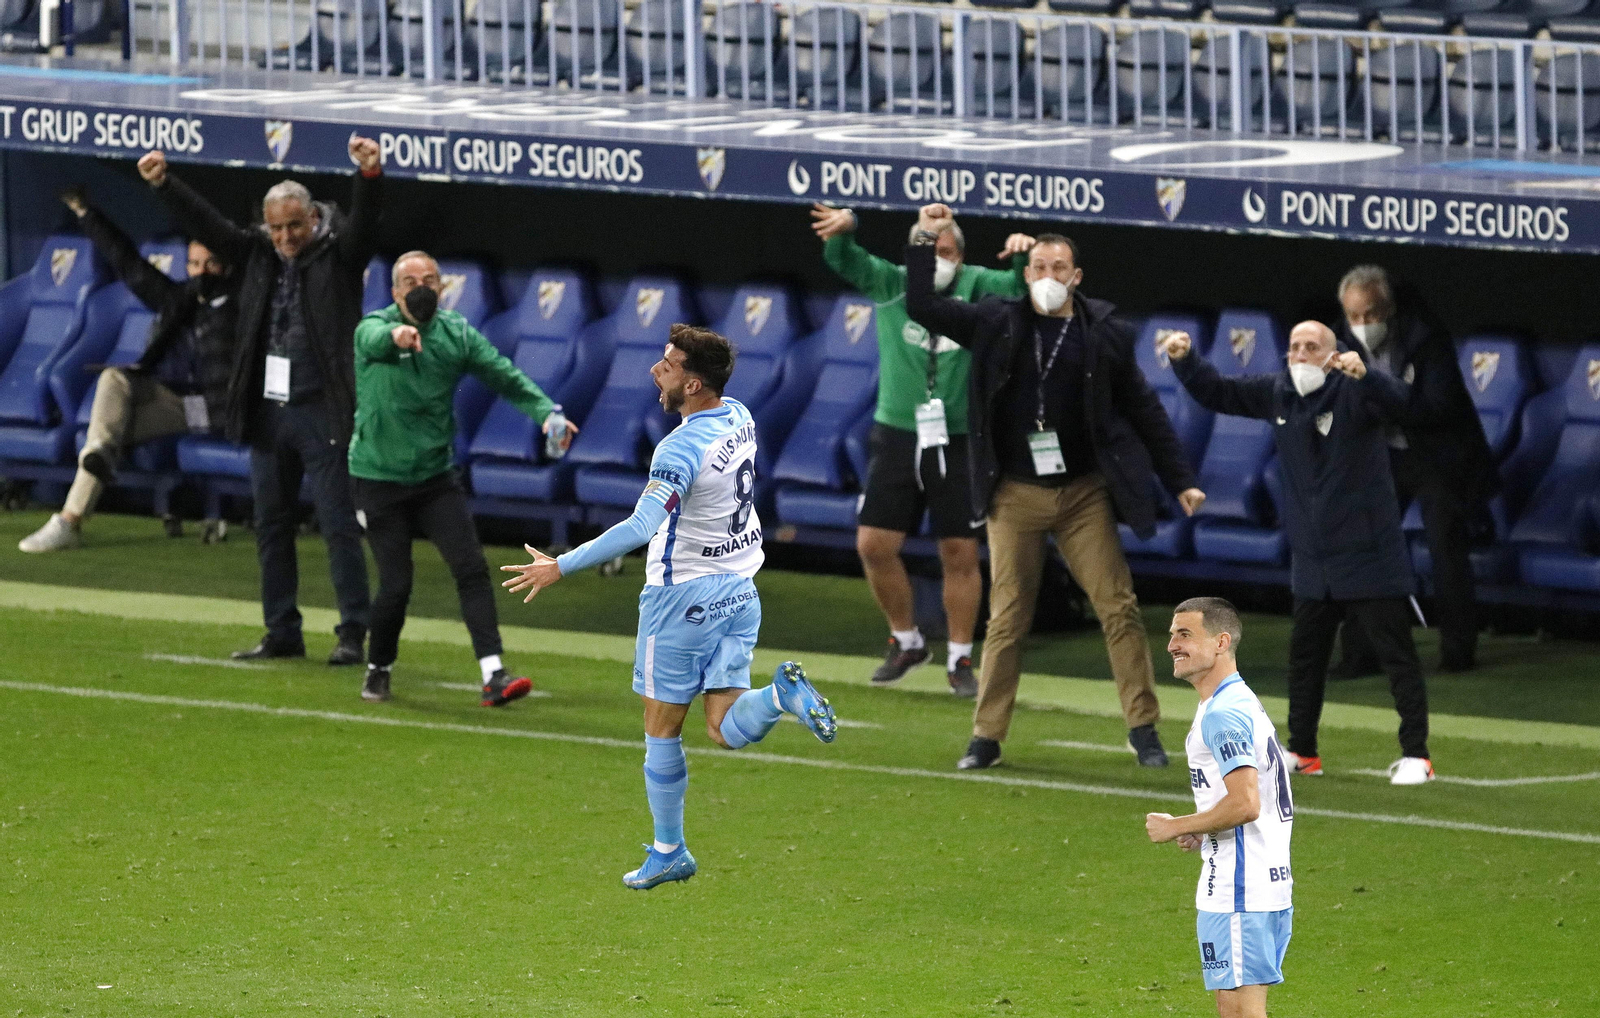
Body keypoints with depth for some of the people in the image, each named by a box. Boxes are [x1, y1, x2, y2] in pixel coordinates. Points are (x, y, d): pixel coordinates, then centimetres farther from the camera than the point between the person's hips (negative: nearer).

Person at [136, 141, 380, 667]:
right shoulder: (257, 253, 10)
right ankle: (282, 633, 19)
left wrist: (370, 175, -39)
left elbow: (363, 223, -21)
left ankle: (353, 634, -2)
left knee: (339, 524, -5)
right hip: (267, 410, 6)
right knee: (271, 525, 11)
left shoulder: (339, 253, -4)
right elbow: (206, 224, 8)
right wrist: (163, 185, -2)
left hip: (322, 413, -6)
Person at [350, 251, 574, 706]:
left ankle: (493, 676, -17)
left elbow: (505, 375, -7)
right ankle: (378, 669, 21)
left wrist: (546, 411, -26)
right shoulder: (374, 327, -13)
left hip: (435, 476, 3)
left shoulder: (457, 335, -1)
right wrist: (396, 335, -63)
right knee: (395, 585, -5)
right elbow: (375, 341, -38)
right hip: (379, 478, -3)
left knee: (472, 567, -13)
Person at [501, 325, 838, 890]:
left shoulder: (681, 449, -24)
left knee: (662, 729, 9)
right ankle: (782, 694, -23)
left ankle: (668, 851, 18)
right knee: (726, 731, 5)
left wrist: (560, 567, -34)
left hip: (683, 597, -7)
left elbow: (641, 527, -35)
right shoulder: (739, 417, 1)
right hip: (739, 590, 7)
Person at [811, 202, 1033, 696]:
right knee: (874, 545, -1)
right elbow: (845, 263, -10)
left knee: (960, 554, 1)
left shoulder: (977, 287, 0)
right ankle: (906, 641, 20)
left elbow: (1019, 286, -14)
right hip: (897, 436, 2)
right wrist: (844, 231, -34)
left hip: (959, 443, -2)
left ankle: (959, 660, 14)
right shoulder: (891, 285, 2)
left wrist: (1024, 255, -38)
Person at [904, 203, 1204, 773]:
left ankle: (1143, 728, 2)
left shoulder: (1104, 334, 0)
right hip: (1015, 495, 0)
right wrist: (924, 242, -7)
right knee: (1007, 618, 2)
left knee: (1118, 607, -4)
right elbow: (923, 308, 1)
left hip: (1083, 492, 0)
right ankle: (987, 736, 8)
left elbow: (1143, 411, 6)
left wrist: (1180, 481, 6)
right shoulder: (997, 324, 1)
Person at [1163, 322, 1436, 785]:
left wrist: (1363, 374, -54)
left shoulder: (1354, 392, -15)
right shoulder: (1276, 393, 3)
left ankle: (1415, 755, -1)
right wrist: (1184, 361, -4)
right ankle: (1302, 751, 27)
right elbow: (1217, 393, 12)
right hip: (1312, 558, 6)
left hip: (1369, 554, -6)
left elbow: (1396, 400, -35)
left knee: (1396, 653, -4)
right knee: (1305, 654, 14)